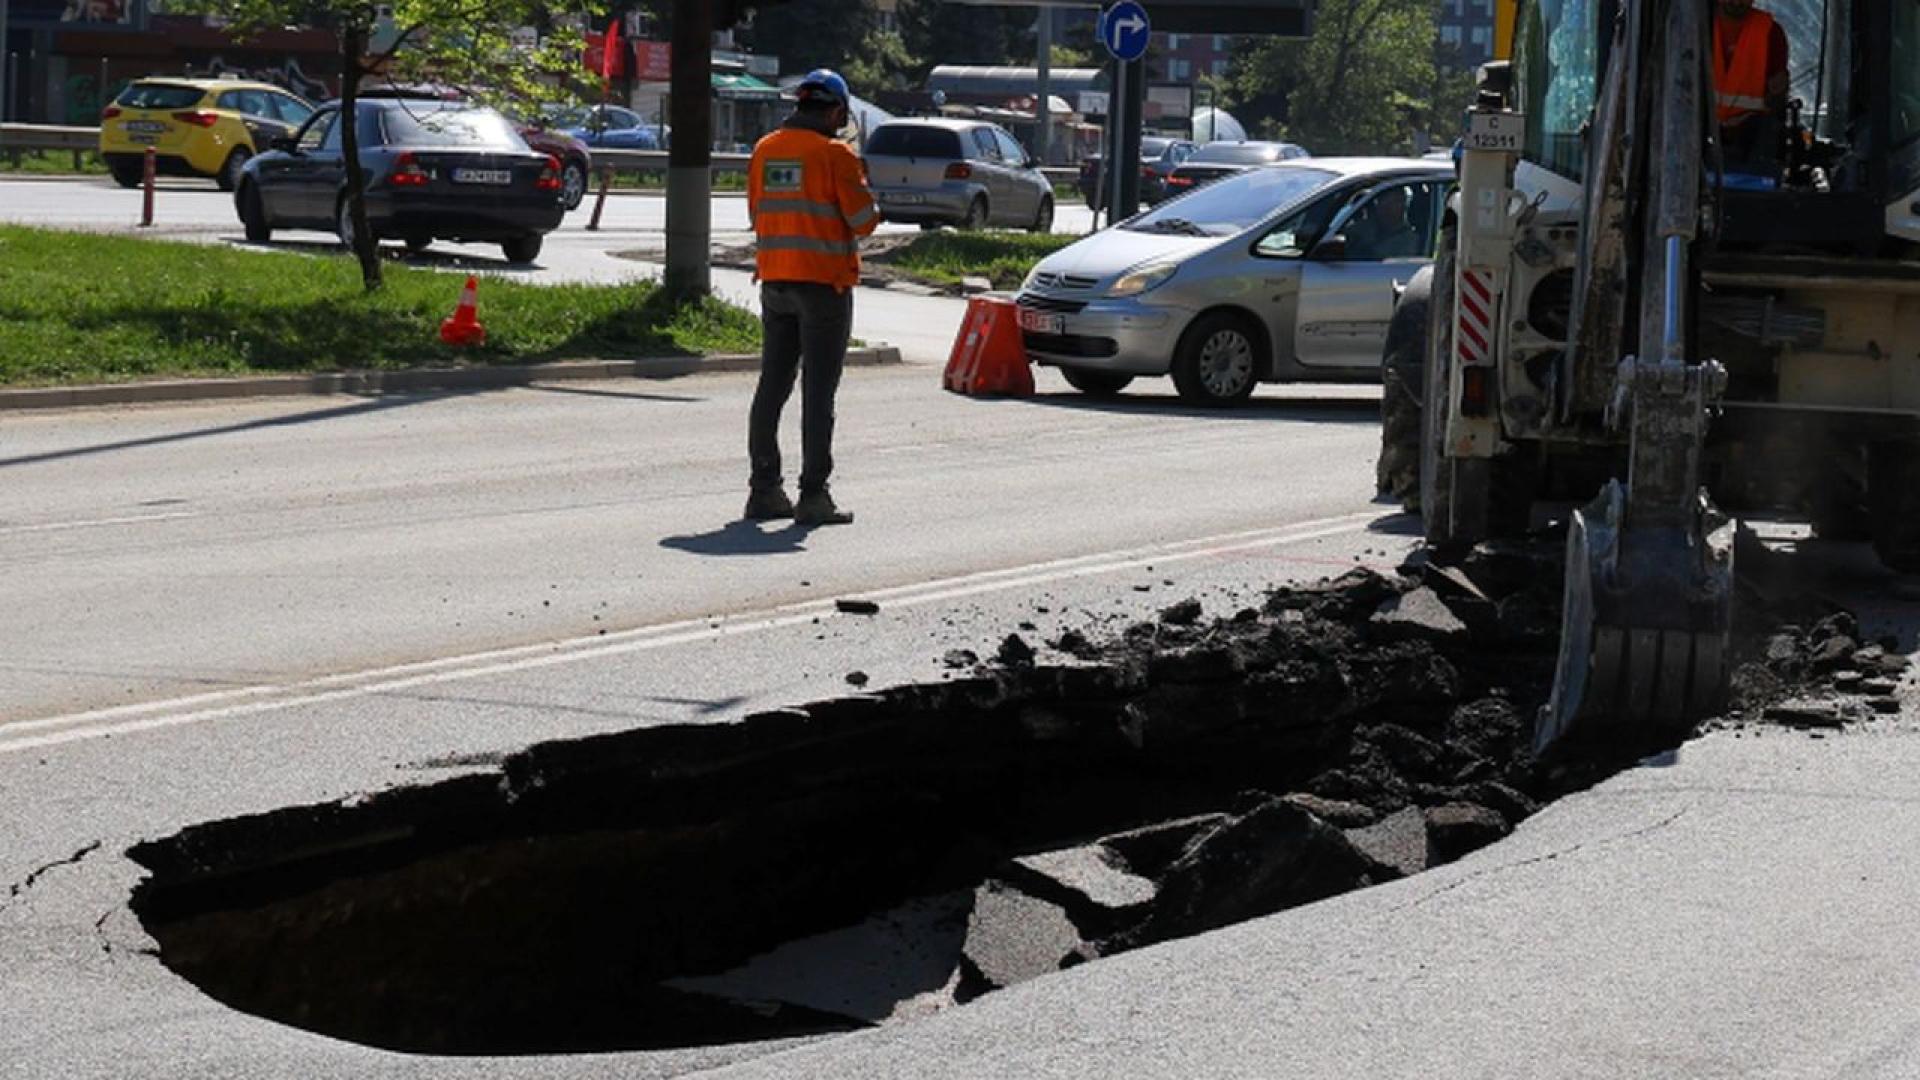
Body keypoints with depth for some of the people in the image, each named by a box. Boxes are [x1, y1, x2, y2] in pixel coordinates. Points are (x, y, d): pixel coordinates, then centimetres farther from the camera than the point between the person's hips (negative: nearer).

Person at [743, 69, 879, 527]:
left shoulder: (765, 150, 6)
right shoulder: (835, 154, -12)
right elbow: (863, 220, -11)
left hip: (774, 279, 6)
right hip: (824, 282, -6)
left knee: (772, 387, 11)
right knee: (818, 392, -3)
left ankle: (764, 489, 13)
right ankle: (813, 496, -5)